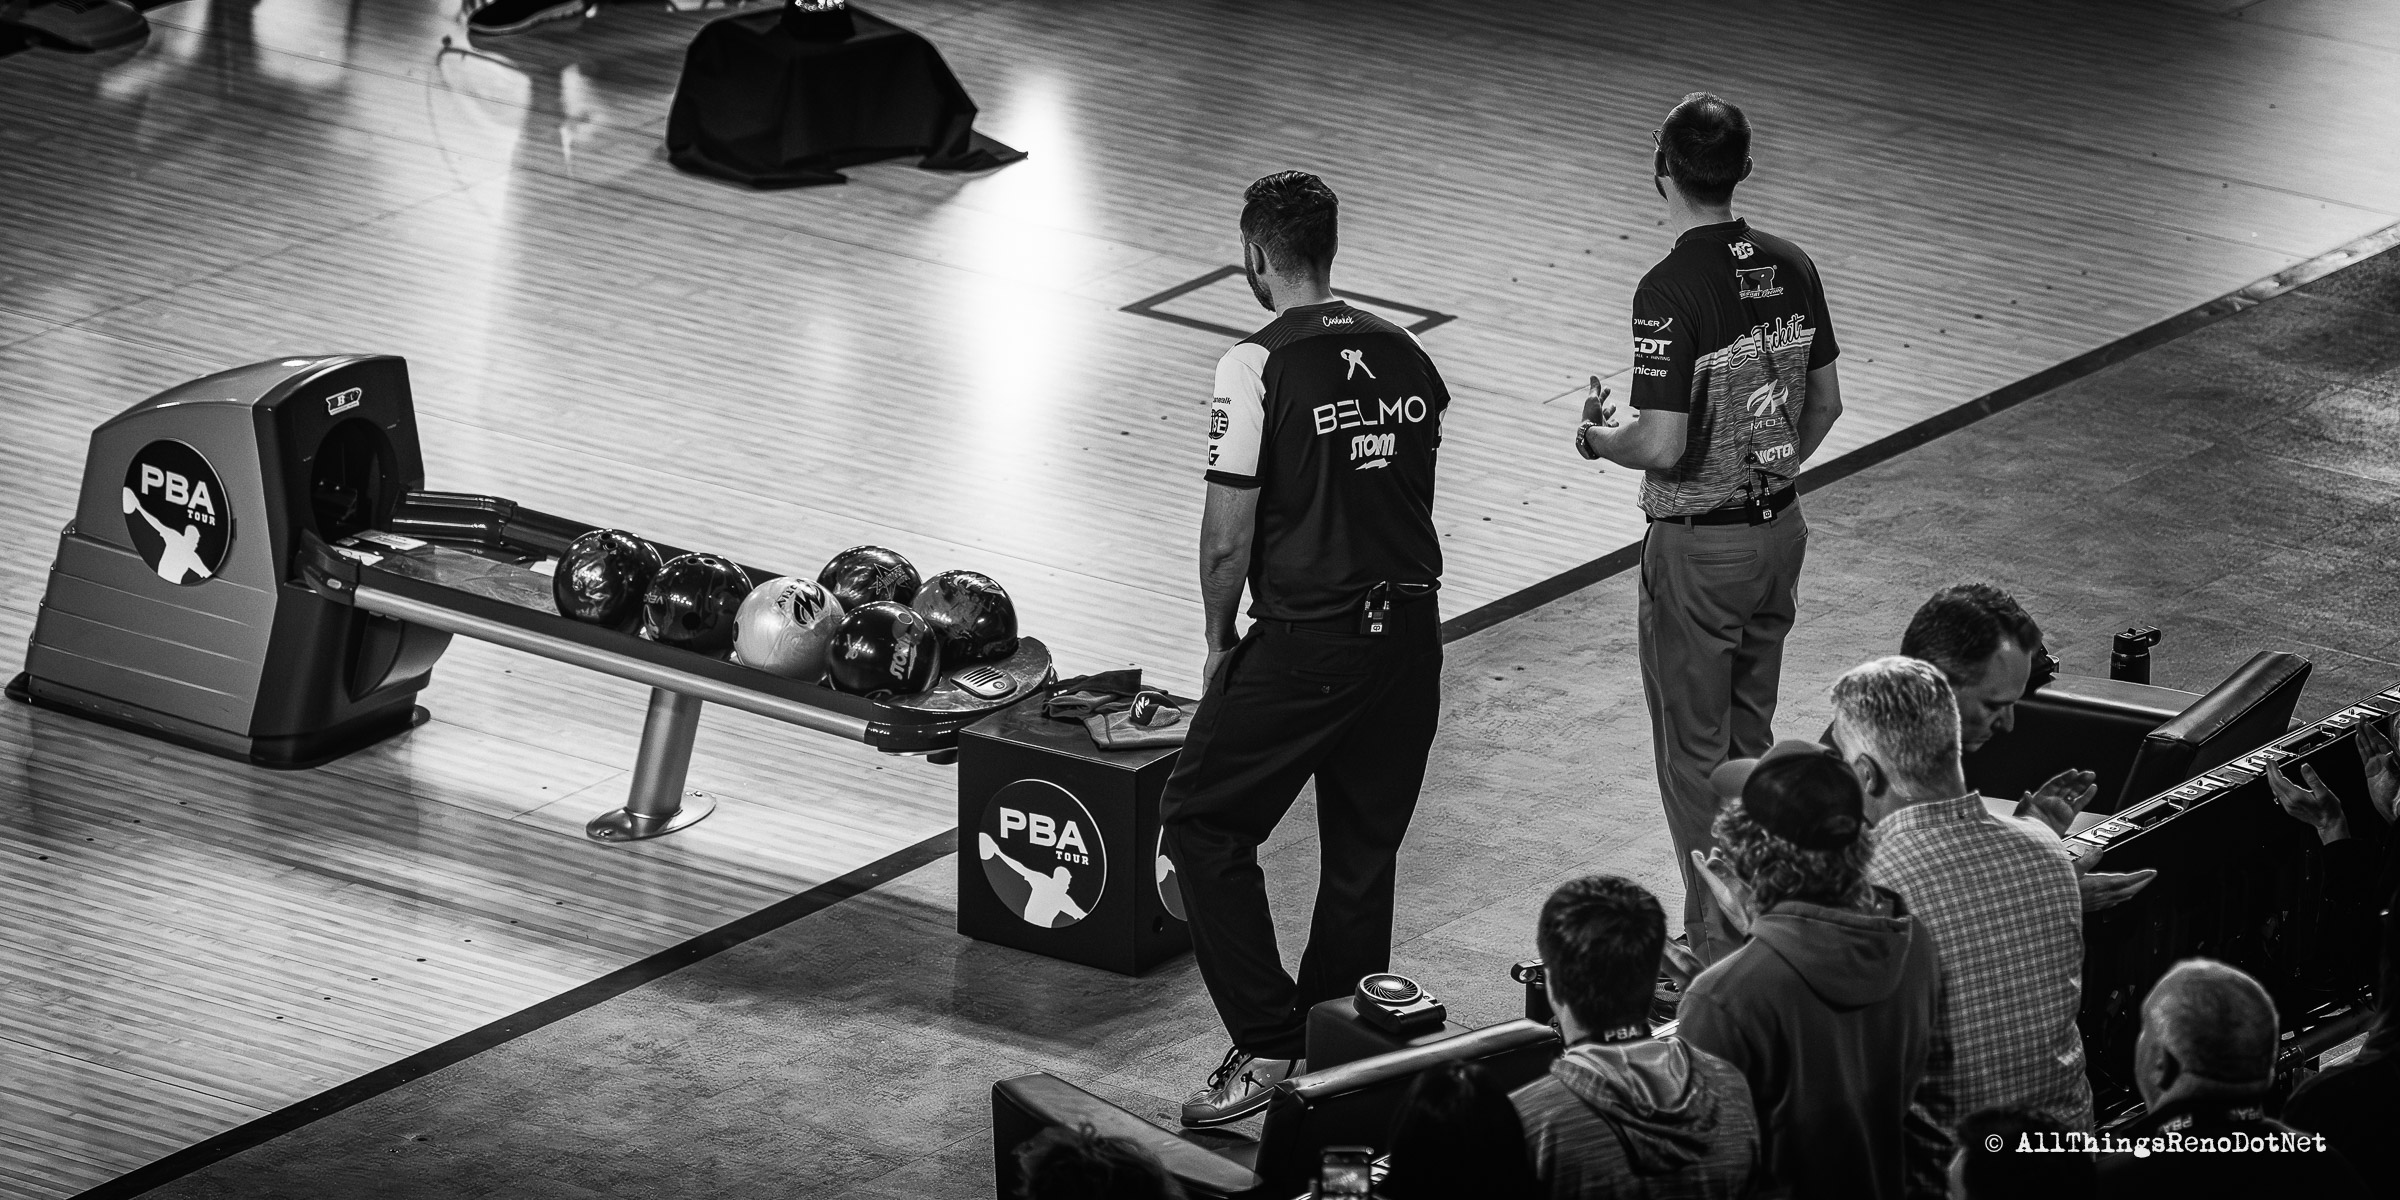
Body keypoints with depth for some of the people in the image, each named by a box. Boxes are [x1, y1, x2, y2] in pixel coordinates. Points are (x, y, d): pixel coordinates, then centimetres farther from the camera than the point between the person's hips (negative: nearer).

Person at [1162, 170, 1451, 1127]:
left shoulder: (1259, 366, -12)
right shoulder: (1406, 358, 7)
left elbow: (1230, 535, -11)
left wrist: (1220, 644, 3)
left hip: (1307, 641, -6)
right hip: (1410, 633, 6)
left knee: (1201, 821, 7)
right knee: (1364, 851, 15)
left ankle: (1267, 1043, 1)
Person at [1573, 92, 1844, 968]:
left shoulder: (1672, 291, -22)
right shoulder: (1792, 269, 0)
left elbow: (1662, 444, -24)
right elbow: (1825, 404, 9)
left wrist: (1597, 436, -4)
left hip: (1698, 547, -7)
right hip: (1779, 528, 7)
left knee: (1695, 755, 5)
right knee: (1749, 736, 20)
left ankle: (1719, 954, 10)